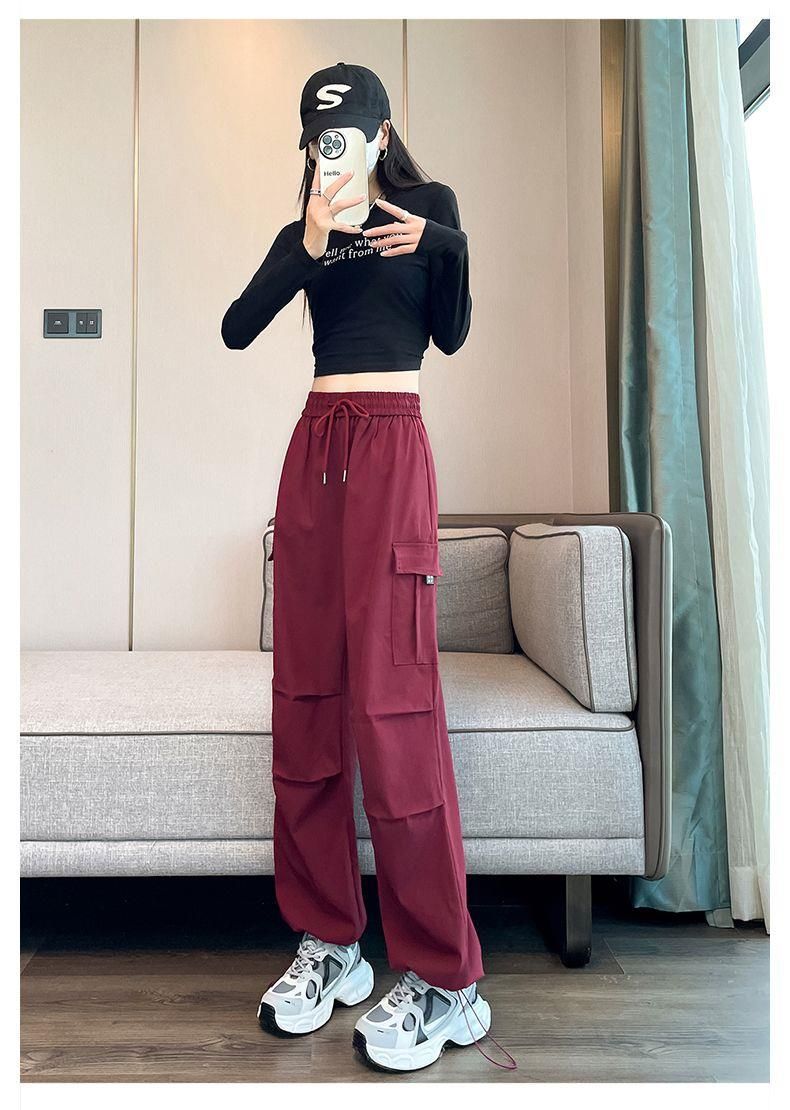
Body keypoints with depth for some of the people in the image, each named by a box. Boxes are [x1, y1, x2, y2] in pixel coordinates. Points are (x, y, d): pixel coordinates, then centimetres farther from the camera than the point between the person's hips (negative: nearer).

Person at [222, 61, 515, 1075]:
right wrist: (306, 249, -9)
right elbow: (236, 329, 3)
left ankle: (443, 979, -2)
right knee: (306, 696, 1)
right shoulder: (300, 235, 19)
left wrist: (442, 248, -12)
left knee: (390, 703, -13)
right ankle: (328, 941, 14)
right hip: (314, 446, 5)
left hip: (390, 447, -4)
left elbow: (451, 335, 4)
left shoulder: (429, 206, 12)